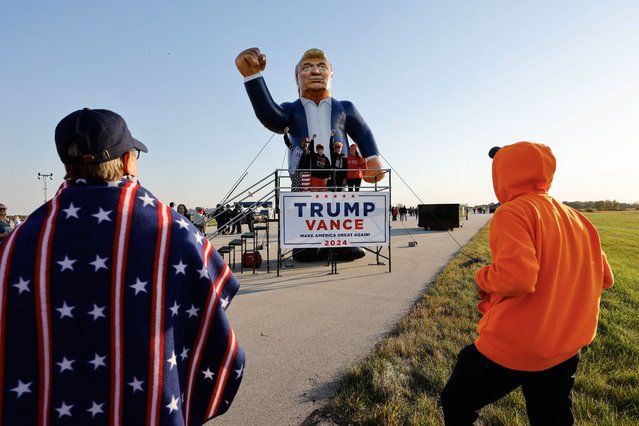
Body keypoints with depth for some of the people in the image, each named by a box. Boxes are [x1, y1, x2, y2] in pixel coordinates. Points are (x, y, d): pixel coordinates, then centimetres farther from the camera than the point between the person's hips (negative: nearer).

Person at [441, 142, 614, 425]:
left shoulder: (512, 212, -16)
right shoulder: (576, 218, 7)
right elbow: (604, 278, 13)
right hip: (567, 347, 8)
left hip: (513, 346, -7)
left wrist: (483, 279, -10)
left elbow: (517, 276, -29)